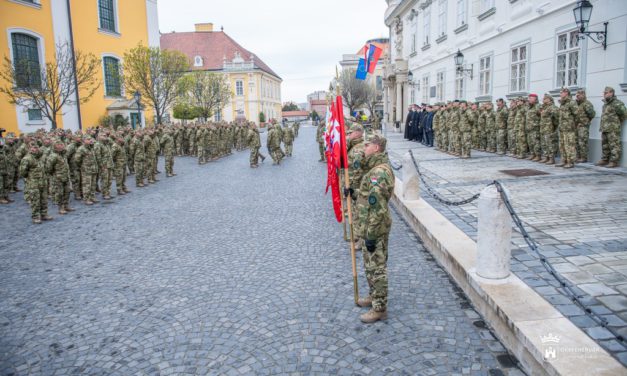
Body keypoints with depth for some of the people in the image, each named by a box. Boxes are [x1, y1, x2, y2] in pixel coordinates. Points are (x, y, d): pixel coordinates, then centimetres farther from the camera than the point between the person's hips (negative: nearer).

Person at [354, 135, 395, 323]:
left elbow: (377, 208, -27)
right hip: (371, 226, 10)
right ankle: (374, 296, 39)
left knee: (377, 268, 1)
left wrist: (370, 235, -23)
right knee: (370, 264, 23)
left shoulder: (379, 173, -25)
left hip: (376, 229, -10)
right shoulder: (376, 168, 10)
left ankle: (379, 308, 14)